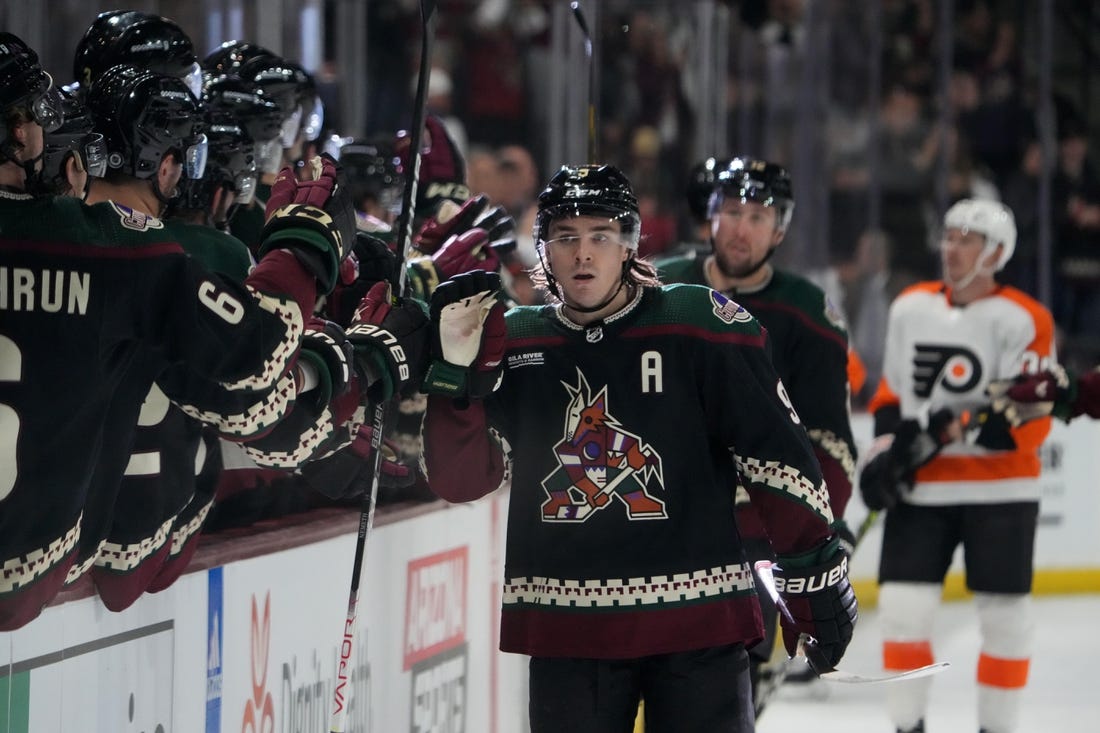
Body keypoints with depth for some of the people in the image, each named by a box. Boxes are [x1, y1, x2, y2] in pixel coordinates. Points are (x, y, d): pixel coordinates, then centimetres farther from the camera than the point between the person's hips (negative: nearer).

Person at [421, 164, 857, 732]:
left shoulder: (703, 328, -3)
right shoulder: (514, 342, 7)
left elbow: (777, 457, -1)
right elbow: (460, 481, 3)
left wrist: (818, 577, -1)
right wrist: (456, 370, -10)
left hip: (696, 621, -3)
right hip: (566, 632, 3)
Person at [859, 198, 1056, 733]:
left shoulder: (1024, 321, -10)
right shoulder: (910, 307, 7)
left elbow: (1028, 422, -14)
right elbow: (891, 391, 18)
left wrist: (954, 430, -23)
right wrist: (885, 449, 3)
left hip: (999, 492, -4)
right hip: (921, 488, 4)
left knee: (1004, 618, 2)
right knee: (903, 608, -3)